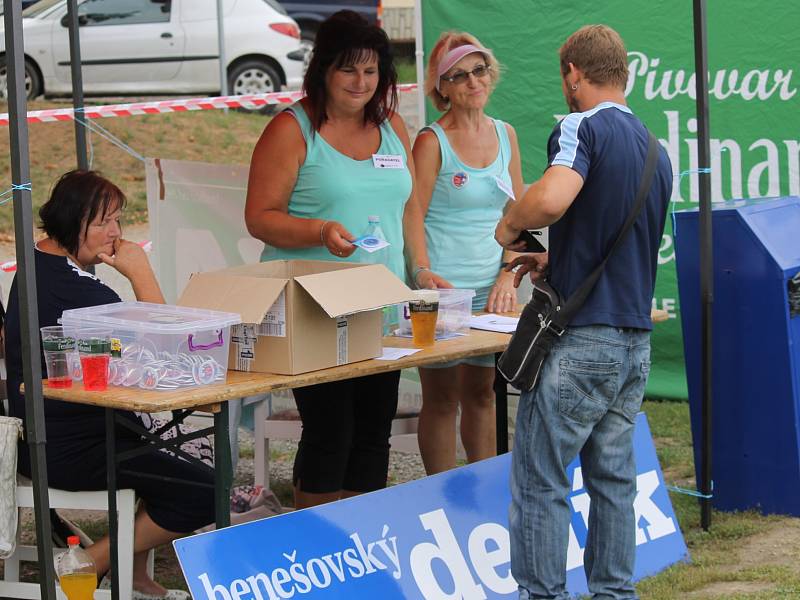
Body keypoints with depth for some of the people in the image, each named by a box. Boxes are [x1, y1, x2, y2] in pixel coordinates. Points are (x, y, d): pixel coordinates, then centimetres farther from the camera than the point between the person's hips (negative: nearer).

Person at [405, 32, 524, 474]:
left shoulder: (505, 135, 10)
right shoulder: (432, 142, -7)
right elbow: (413, 217, -9)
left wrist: (509, 274, 0)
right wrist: (424, 273, -22)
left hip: (491, 289, 5)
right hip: (444, 289, -5)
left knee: (481, 392, 13)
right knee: (442, 399, 1)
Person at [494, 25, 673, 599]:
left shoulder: (584, 127, -11)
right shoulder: (655, 150, 15)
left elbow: (551, 199, -30)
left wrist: (510, 226, -11)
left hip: (580, 341, -8)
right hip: (635, 339, 8)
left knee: (541, 482, -1)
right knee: (613, 477, 13)